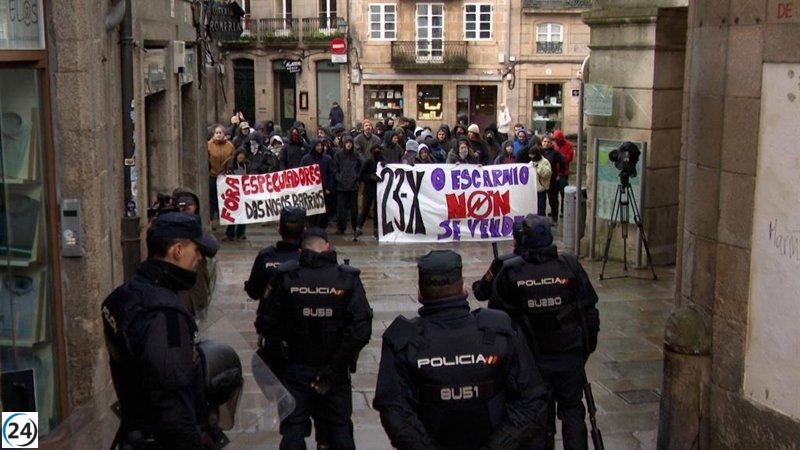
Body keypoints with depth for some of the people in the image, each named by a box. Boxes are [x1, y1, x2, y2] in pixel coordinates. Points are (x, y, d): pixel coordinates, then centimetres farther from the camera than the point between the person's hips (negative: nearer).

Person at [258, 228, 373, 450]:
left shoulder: (286, 278, -8)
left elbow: (268, 325, -8)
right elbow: (361, 330, -16)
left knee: (293, 432, 11)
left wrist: (277, 362, 6)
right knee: (340, 431, 15)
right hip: (336, 373, 0)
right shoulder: (348, 279, -8)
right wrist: (335, 367, -12)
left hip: (295, 370, 0)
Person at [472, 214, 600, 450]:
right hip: (570, 355, 1)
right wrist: (588, 346, 11)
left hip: (533, 359, -1)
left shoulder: (508, 271, -11)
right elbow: (590, 310, -1)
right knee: (572, 409, 16)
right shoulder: (570, 266, -7)